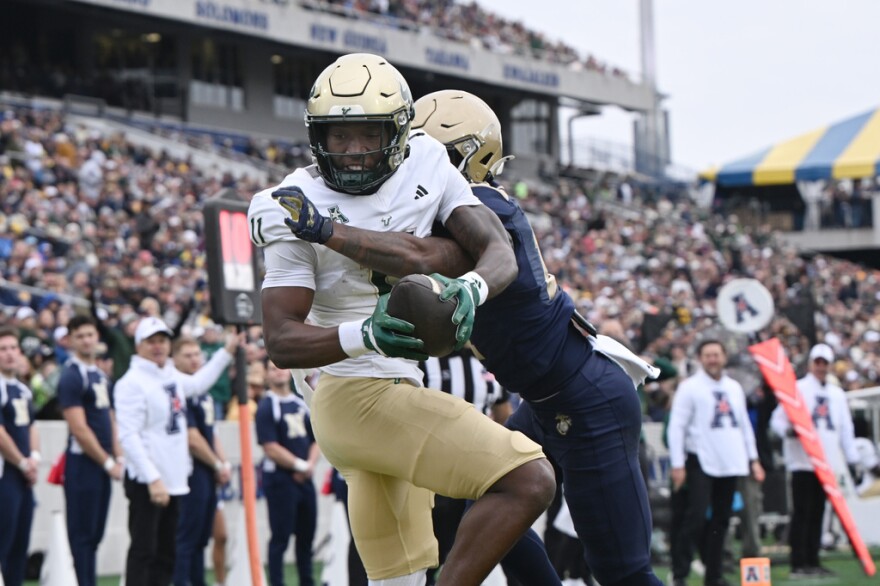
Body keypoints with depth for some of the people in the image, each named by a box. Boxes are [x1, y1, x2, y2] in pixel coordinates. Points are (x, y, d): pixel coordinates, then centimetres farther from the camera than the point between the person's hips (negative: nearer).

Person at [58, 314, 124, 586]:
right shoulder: (72, 376, -12)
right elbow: (79, 429, -17)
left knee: (95, 534, 11)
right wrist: (108, 463, -13)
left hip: (103, 465, 8)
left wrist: (118, 458, 9)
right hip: (83, 463, -8)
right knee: (83, 534, -5)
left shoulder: (100, 374, 15)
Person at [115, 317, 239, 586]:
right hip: (146, 483, -8)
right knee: (143, 551, -6)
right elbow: (128, 437, -19)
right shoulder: (132, 382, -13)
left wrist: (227, 351, 33)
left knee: (166, 554, 11)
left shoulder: (172, 376, 12)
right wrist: (153, 479, -23)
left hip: (173, 482, 8)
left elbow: (199, 383, 35)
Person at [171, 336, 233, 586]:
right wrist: (218, 465, -8)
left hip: (209, 474, 9)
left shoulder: (204, 393, 15)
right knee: (187, 538, -7)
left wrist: (224, 463, 7)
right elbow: (192, 439, -18)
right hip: (193, 472, -9)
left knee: (201, 538, 12)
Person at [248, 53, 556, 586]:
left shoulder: (425, 165, 3)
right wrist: (364, 336, -37)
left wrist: (471, 288, -28)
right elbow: (282, 341, -18)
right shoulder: (297, 209, -13)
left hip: (396, 390, 8)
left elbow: (499, 252, -5)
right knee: (529, 480, -18)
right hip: (363, 397, -8)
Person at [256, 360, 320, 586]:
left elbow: (316, 440, 15)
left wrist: (311, 463, -3)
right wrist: (300, 464, -13)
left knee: (307, 535, 12)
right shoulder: (266, 407, -7)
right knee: (280, 537, -5)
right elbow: (271, 447, -14)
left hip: (304, 479, 7)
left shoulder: (302, 404, 13)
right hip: (280, 478, -7)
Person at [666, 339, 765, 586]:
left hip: (730, 464, 6)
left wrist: (753, 459, 15)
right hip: (700, 463, -6)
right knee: (695, 517, -14)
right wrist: (677, 464, -14)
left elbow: (745, 425, 21)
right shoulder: (689, 387, -5)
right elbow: (676, 426, -8)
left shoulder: (734, 388, 14)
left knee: (721, 519, 8)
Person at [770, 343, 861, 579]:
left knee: (817, 513, 7)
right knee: (802, 512, -7)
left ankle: (813, 561, 10)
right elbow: (777, 420, -4)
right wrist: (788, 430, -26)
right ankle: (798, 564, -7)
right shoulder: (797, 389, -1)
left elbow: (845, 428, 18)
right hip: (802, 460, -5)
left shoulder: (837, 394, 16)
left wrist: (853, 459, 10)